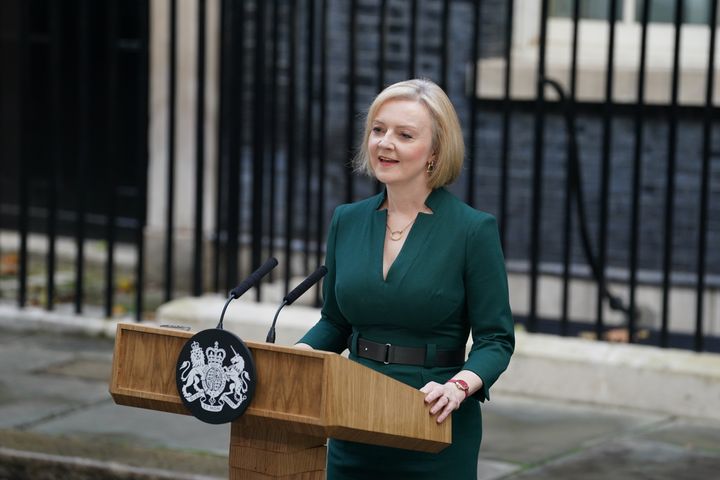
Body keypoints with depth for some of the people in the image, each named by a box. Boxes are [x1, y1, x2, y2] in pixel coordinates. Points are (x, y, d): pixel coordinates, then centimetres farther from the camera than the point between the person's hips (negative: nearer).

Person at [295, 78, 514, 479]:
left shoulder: (474, 230, -8)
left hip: (435, 431, -4)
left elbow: (495, 340, -7)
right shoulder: (347, 221, 6)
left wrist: (459, 386, -25)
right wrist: (295, 355, -5)